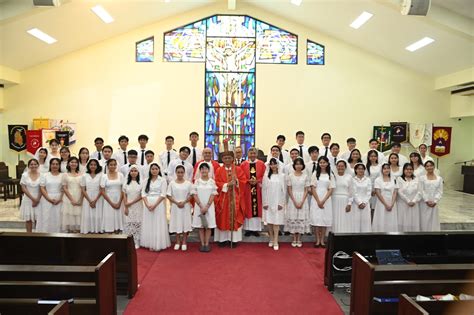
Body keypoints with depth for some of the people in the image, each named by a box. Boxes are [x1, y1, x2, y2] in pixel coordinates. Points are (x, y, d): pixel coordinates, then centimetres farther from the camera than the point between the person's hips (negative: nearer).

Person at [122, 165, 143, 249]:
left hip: (138, 207, -2)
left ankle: (136, 243, 8)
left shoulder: (141, 182, -1)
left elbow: (142, 196, -6)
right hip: (128, 207, 2)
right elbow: (124, 196, 5)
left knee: (137, 224, 0)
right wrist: (125, 207, -4)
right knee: (128, 224, 2)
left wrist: (131, 203, -11)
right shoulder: (126, 183, 7)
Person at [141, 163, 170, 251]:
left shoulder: (163, 180, 0)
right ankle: (151, 244, 14)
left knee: (158, 224, -2)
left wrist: (154, 205, -16)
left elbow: (163, 194, -8)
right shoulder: (147, 180, 11)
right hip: (148, 204, 4)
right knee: (149, 224, 5)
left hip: (159, 204, -3)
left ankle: (158, 245, 5)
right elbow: (143, 193, 4)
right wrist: (147, 204, -11)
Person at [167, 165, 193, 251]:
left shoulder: (188, 183, -1)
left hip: (185, 206, 0)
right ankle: (178, 242, 20)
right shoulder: (172, 183, 0)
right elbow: (169, 195, -1)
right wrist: (176, 202, -12)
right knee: (177, 223, 6)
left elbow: (191, 195, -1)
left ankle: (184, 242, 15)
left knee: (185, 223, 3)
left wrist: (184, 202, -14)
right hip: (175, 206, 1)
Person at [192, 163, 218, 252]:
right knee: (200, 226, 5)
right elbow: (195, 195, -2)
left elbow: (213, 195, -4)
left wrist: (206, 207, -12)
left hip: (209, 206, 0)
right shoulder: (197, 181, 1)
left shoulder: (212, 181, -1)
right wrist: (201, 206, -10)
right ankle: (202, 244, 13)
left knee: (208, 226, 3)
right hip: (199, 206, 1)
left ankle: (207, 244, 11)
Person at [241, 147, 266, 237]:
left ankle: (256, 228, 10)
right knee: (248, 208, 2)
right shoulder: (243, 164, 3)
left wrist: (257, 181, -14)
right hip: (247, 189, 0)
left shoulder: (261, 164, 5)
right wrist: (248, 181, -14)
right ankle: (248, 228, 10)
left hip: (258, 189, 1)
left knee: (257, 208, 3)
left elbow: (264, 176, 1)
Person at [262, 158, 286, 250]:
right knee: (269, 221, 6)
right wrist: (264, 203, -3)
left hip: (278, 202, -2)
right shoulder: (266, 176, 3)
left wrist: (281, 203, -4)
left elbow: (284, 190, 0)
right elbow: (264, 190, 3)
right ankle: (271, 239, 21)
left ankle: (276, 242, 0)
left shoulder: (282, 176, 0)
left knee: (276, 222, -3)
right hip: (268, 202, 2)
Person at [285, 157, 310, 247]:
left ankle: (299, 240, 12)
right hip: (293, 200, 0)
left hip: (303, 200, 0)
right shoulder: (290, 176, 1)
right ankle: (294, 239, 12)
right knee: (293, 218, 1)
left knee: (302, 218, 1)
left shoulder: (306, 176, 1)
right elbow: (289, 190, -1)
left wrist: (302, 202, -10)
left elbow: (306, 190, 0)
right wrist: (295, 202, -9)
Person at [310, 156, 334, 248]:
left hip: (326, 199, 1)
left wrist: (323, 201, -10)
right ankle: (317, 240, 5)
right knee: (316, 219, -3)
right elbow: (313, 188, -1)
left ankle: (322, 240, 10)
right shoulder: (315, 174, 4)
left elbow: (331, 190, 1)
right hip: (316, 199, -1)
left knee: (325, 219, 2)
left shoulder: (330, 175, 6)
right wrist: (318, 201, -9)